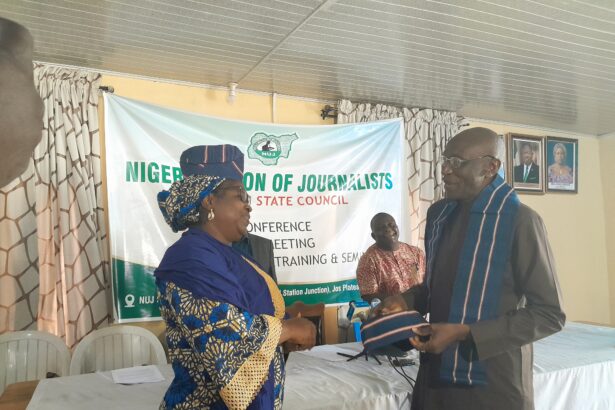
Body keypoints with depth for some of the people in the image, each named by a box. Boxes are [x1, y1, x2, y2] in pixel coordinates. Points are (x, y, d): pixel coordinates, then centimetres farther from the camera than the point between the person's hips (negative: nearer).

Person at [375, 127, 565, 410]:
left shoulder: (520, 220, -14)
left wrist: (465, 333, -19)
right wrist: (406, 301, -2)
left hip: (492, 385, -5)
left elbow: (549, 315, -13)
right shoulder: (439, 214, 4)